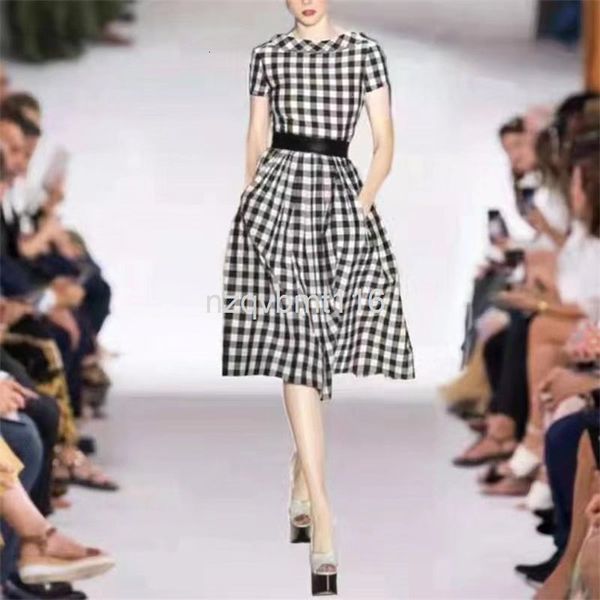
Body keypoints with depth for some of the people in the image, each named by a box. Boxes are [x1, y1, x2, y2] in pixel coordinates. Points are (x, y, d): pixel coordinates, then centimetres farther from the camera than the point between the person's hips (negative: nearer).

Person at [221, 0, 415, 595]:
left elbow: (385, 142, 3)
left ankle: (301, 482, 19)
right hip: (278, 194, -1)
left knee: (332, 341, -1)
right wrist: (251, 207, 12)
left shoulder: (365, 52, 7)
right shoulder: (268, 55, 8)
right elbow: (255, 139, 15)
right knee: (298, 345, -11)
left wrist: (362, 204, -9)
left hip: (342, 195, 2)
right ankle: (321, 510, -17)